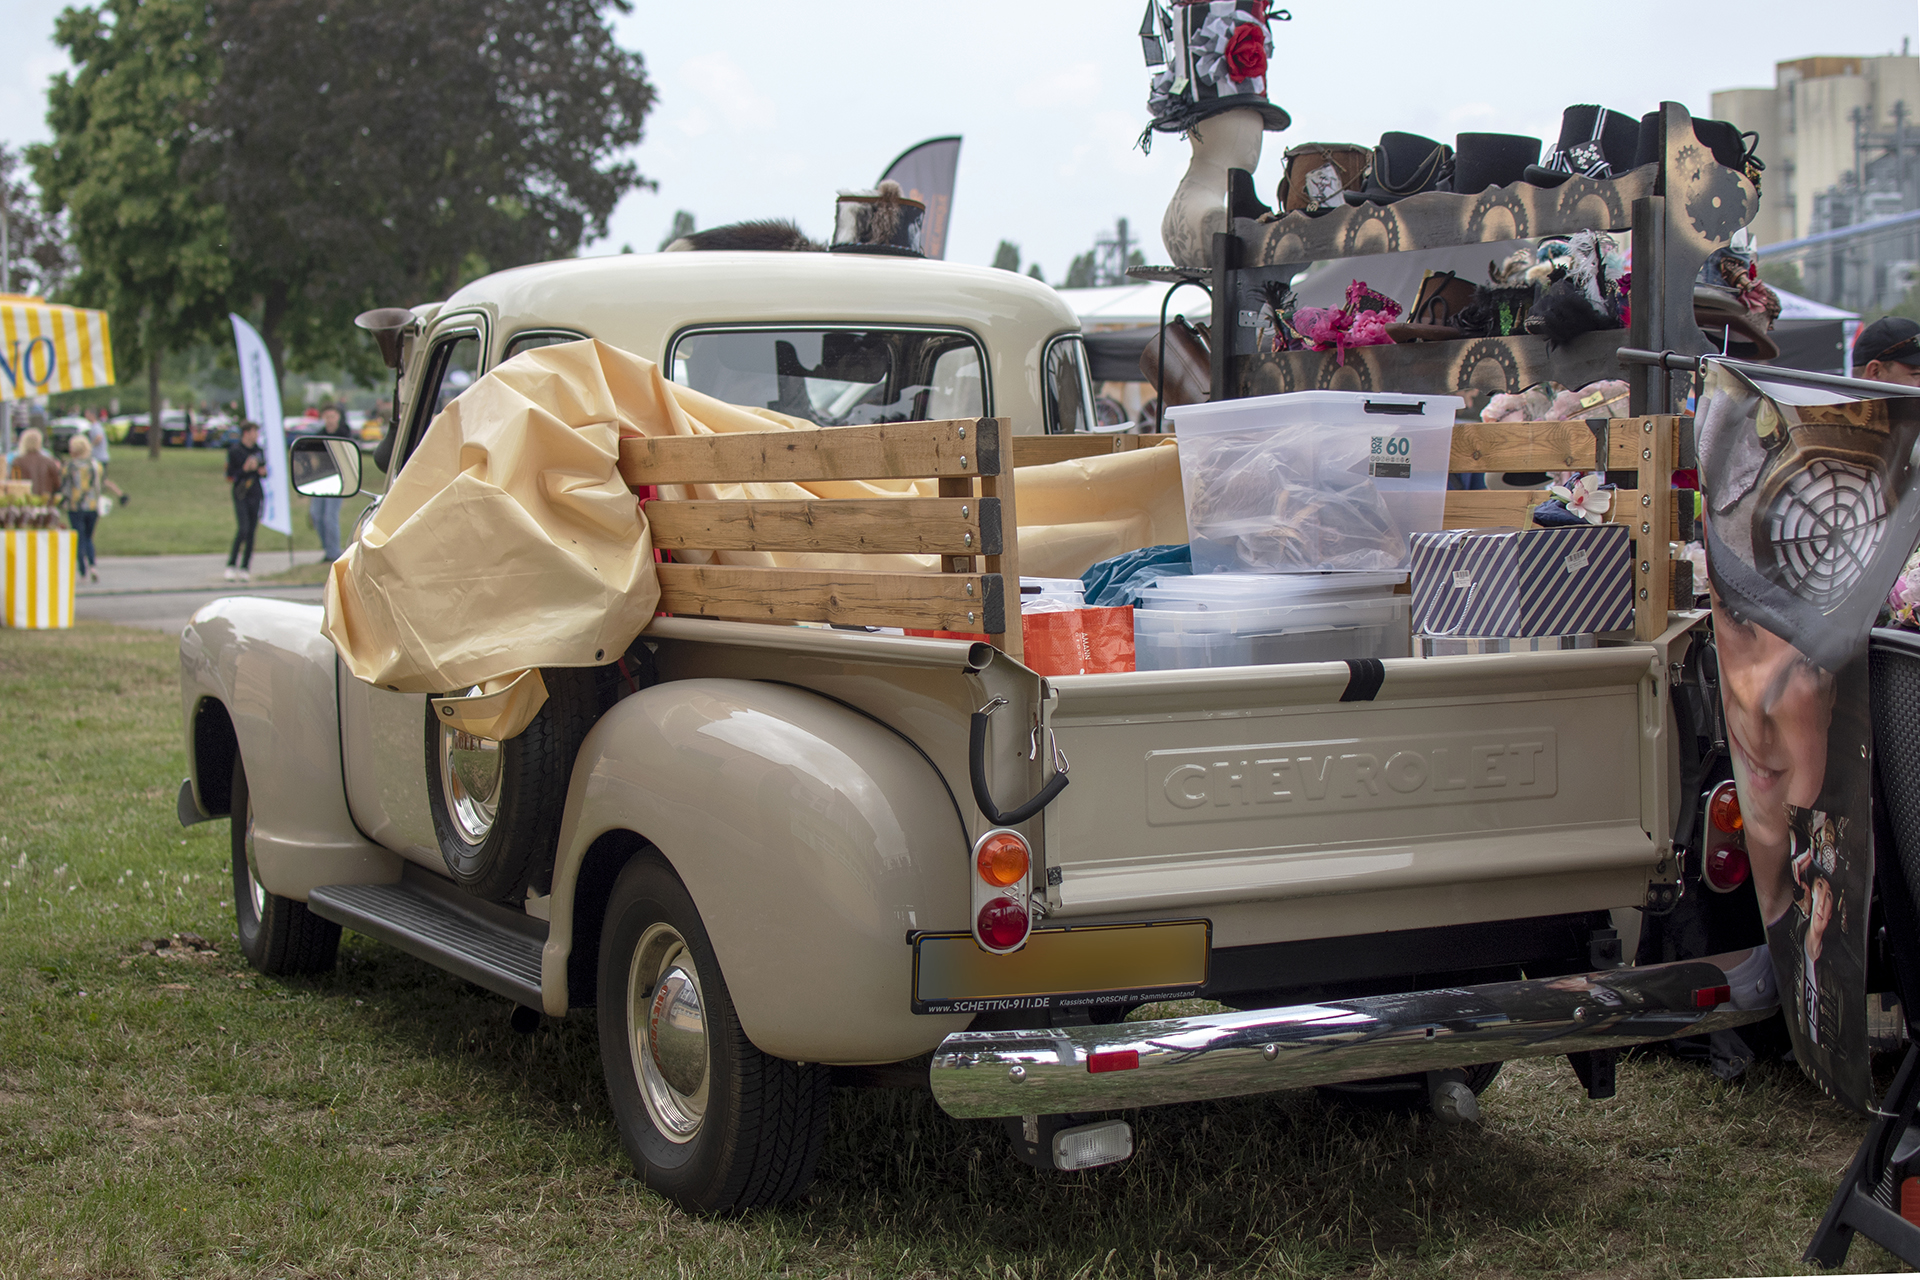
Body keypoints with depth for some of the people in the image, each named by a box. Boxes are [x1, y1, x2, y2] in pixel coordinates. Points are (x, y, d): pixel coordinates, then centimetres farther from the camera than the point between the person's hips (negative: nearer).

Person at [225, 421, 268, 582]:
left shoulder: (259, 451, 13)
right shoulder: (234, 450, -4)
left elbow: (264, 472, 22)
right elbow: (230, 475, -8)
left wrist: (263, 472, 0)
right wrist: (245, 469, -17)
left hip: (256, 495, 5)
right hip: (241, 495, -5)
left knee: (251, 531, 2)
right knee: (242, 529, -16)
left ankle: (245, 568, 7)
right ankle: (231, 566, -9)